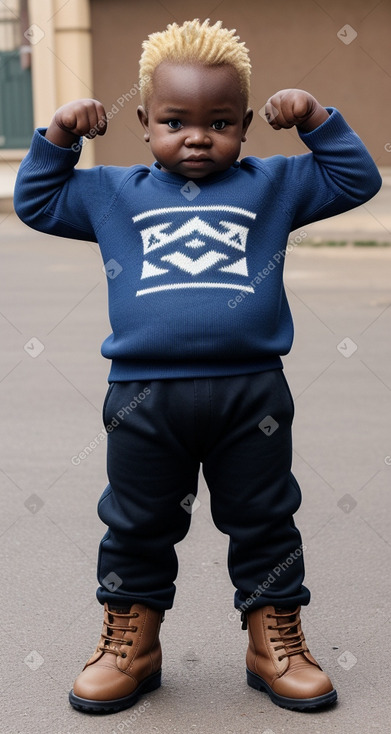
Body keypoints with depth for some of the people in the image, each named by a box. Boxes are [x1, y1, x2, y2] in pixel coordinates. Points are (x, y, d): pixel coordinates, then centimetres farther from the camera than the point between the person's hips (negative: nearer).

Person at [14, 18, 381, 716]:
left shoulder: (271, 185, 8)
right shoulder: (114, 192, 9)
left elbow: (357, 179, 12)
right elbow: (35, 201, 18)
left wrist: (318, 120, 2)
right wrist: (57, 136, 7)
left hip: (251, 394, 0)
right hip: (145, 395, 1)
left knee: (265, 522, 10)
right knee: (137, 527, 12)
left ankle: (276, 643, 26)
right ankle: (131, 645, 29)